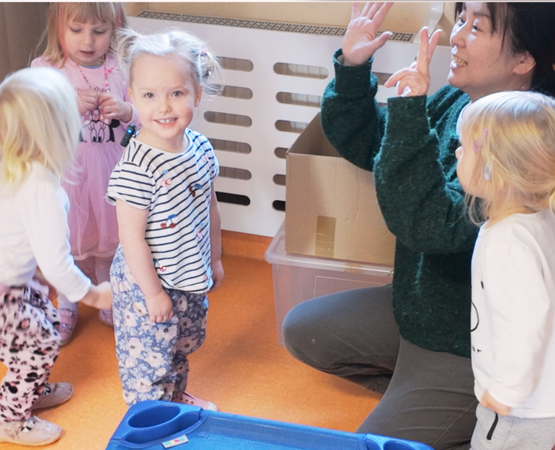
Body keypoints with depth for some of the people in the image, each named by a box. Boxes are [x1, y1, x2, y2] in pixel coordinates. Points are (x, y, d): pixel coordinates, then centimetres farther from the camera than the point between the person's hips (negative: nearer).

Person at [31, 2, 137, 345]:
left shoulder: (122, 69, -5)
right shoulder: (45, 69, -10)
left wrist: (125, 110, -21)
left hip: (109, 174, 1)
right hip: (65, 173, -1)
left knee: (108, 240, 18)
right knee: (65, 242, 14)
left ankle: (109, 302, 42)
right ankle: (66, 308, 37)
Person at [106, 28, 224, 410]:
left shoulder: (201, 147, -6)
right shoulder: (136, 168, -29)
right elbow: (132, 238, -23)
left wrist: (214, 259, 16)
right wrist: (153, 291, -17)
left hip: (191, 277, 8)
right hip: (148, 283, -7)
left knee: (183, 344, 28)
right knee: (148, 355, 9)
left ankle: (177, 397, 52)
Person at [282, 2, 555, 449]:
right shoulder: (455, 100, -6)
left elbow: (431, 226, -37)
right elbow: (359, 143, 6)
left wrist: (409, 113, -40)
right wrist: (351, 67, -9)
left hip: (464, 341, -8)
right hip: (417, 304, 8)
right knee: (301, 330, 14)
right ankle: (409, 394, 19)